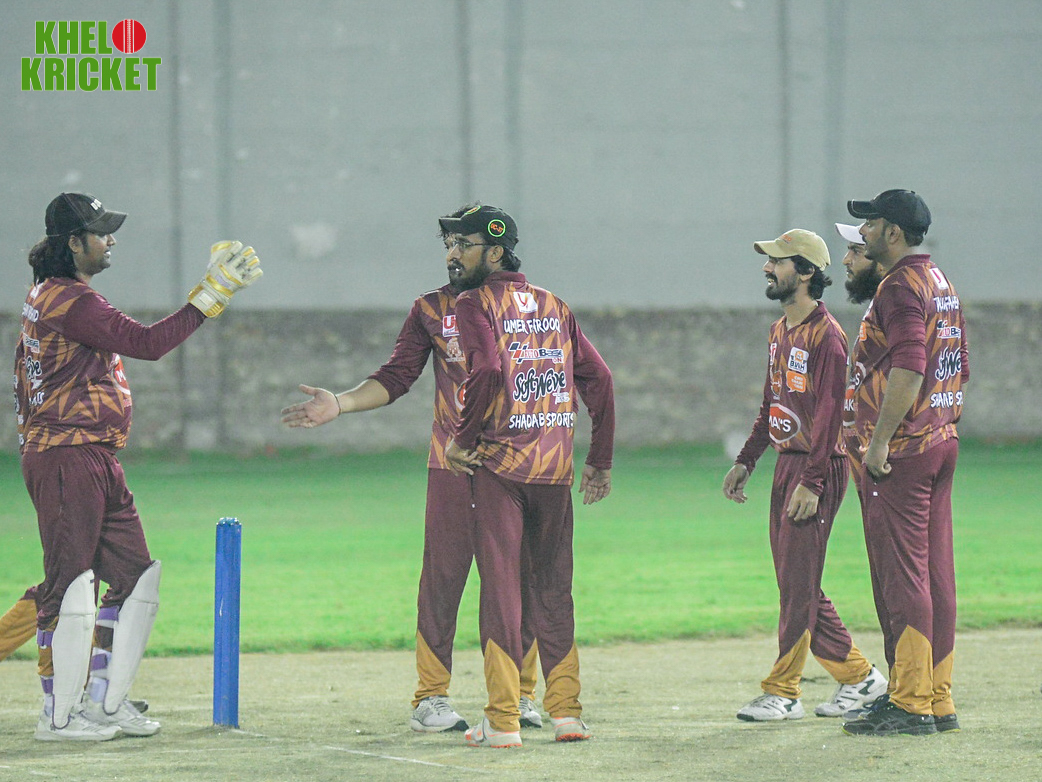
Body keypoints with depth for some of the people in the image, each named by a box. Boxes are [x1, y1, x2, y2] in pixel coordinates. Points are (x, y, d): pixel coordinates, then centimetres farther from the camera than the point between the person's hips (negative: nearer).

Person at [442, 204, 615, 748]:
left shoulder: (475, 304, -4)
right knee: (553, 590, 12)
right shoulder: (553, 306, 14)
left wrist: (462, 438, -12)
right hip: (555, 467, 5)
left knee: (500, 587, -3)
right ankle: (566, 712, 11)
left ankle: (502, 721, -4)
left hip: (499, 464, -5)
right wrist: (600, 460, 14)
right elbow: (598, 378, 10)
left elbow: (488, 371, -22)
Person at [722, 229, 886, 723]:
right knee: (795, 584, 10)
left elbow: (830, 413, -18)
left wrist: (811, 482, -23)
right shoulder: (780, 331, 16)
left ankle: (782, 692, -4)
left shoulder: (825, 335, -13)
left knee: (798, 583, -7)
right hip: (786, 464, 10)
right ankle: (858, 676, 18)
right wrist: (746, 461, 20)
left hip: (819, 467, -10)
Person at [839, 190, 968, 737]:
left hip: (901, 450, -10)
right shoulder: (941, 284, 18)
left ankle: (910, 705, -9)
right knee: (935, 573, 10)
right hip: (942, 443, 10)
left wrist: (879, 440, -23)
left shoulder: (901, 286, -13)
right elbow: (960, 369, 21)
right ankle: (938, 701, 12)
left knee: (901, 575, -8)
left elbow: (908, 368, -23)